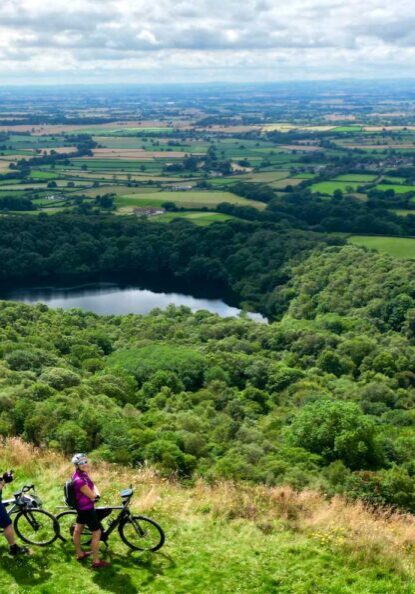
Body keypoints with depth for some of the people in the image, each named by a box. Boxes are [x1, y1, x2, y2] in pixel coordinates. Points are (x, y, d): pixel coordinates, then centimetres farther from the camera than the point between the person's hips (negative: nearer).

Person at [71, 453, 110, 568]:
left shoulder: (82, 474, -2)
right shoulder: (79, 480, -32)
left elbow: (92, 485, 12)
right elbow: (92, 495, -25)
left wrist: (95, 492, -8)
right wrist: (96, 493, -4)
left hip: (82, 507, 9)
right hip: (87, 509, -9)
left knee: (77, 530, 23)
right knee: (97, 533, 1)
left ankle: (80, 554, 40)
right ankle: (96, 561, 9)